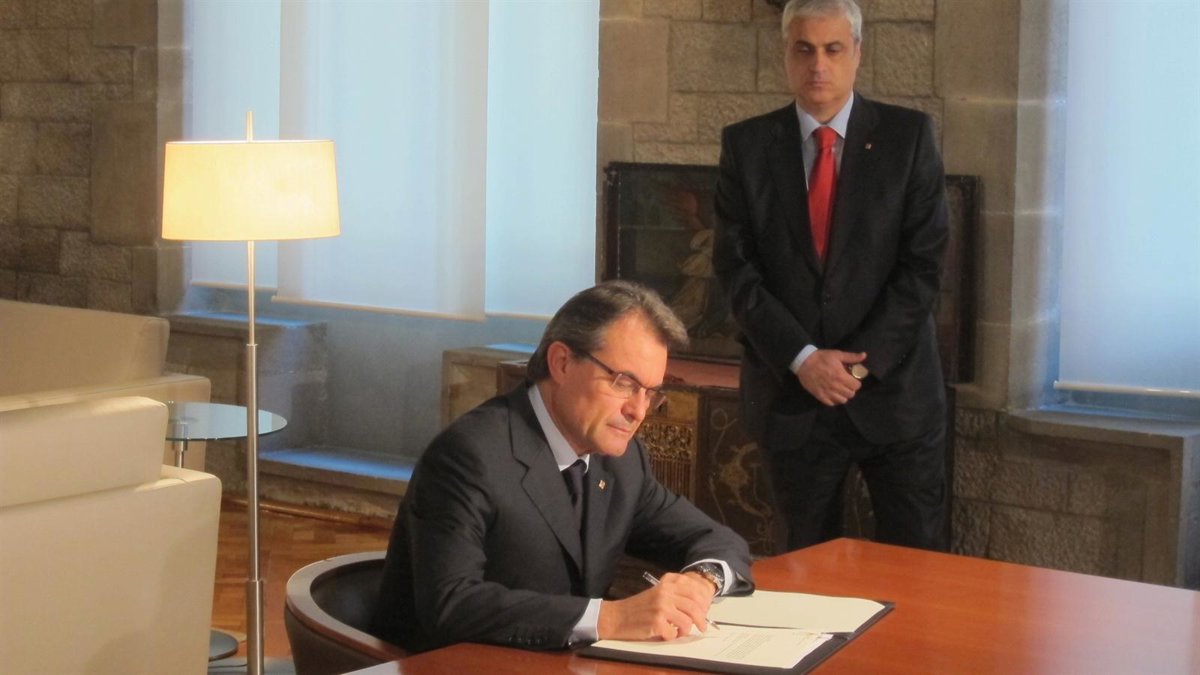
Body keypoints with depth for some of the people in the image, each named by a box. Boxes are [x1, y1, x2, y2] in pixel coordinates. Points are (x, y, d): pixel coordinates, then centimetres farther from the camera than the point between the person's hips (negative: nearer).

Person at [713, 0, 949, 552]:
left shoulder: (908, 135, 1)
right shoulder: (746, 145, 3)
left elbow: (923, 261, -4)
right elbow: (736, 267, -2)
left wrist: (864, 360, -12)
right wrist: (802, 358, -12)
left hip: (893, 387, -1)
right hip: (790, 392, 1)